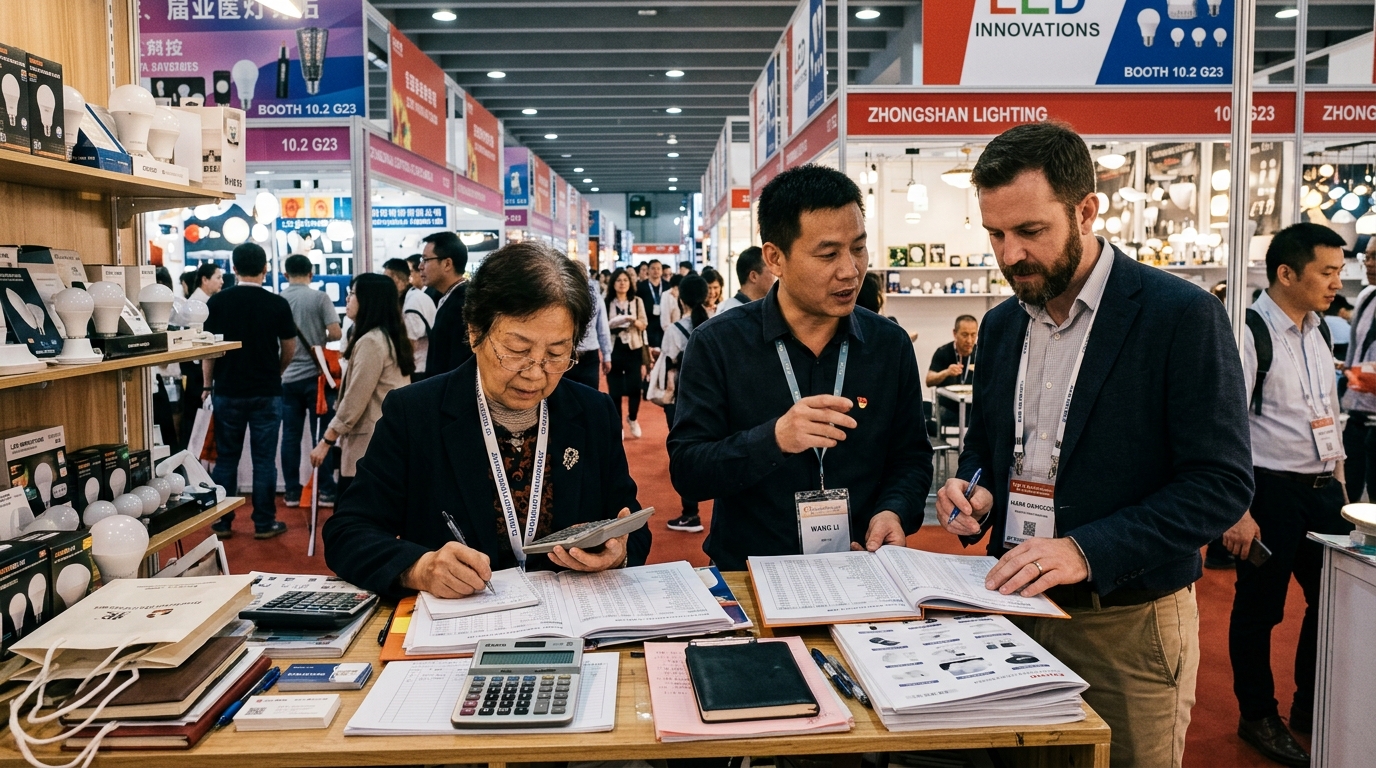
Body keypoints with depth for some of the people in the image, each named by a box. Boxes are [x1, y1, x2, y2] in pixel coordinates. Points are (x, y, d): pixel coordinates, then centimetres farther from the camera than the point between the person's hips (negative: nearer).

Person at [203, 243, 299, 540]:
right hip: (267, 392, -1)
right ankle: (264, 523, 8)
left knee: (226, 458, 10)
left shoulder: (218, 301, -4)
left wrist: (208, 383, 12)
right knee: (264, 459, 4)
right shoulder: (278, 304, -6)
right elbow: (289, 350, 2)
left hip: (227, 391, 1)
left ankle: (222, 522, 16)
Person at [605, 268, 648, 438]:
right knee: (614, 390, 1)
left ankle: (632, 418, 24)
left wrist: (633, 321, -18)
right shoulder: (607, 303, -1)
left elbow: (644, 324, 1)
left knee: (634, 388, -3)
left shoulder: (637, 301, 6)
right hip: (614, 350, -1)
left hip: (633, 349, 1)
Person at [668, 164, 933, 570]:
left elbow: (911, 457, 14)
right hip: (749, 578, -3)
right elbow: (685, 472, -7)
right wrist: (773, 440, -23)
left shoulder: (891, 345, 5)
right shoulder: (717, 344, -3)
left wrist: (895, 511, -6)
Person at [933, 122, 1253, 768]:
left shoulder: (1182, 315, -12)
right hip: (1015, 604, 5)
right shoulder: (1000, 325, 7)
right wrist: (972, 492, -5)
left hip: (1128, 623, -5)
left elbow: (1222, 483, -16)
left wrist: (1085, 551, -25)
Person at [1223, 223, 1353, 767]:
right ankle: (1258, 717, 24)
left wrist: (1338, 487, 18)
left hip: (1322, 491, 8)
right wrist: (1237, 513, -20)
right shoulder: (1250, 335, -15)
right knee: (1260, 609, 6)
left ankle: (1312, 709, 33)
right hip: (1270, 492, -8)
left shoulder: (1317, 334, 11)